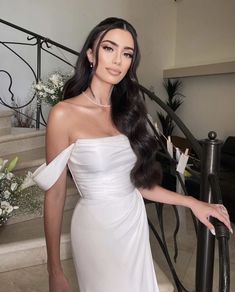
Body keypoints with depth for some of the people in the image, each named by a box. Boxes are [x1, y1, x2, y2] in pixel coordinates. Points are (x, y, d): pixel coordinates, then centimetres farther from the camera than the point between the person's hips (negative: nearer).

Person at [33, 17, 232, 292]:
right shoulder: (65, 114, -13)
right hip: (97, 228, -5)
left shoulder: (127, 112, 5)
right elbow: (54, 195, -10)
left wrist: (192, 202, 5)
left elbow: (138, 180, 7)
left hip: (135, 222, 6)